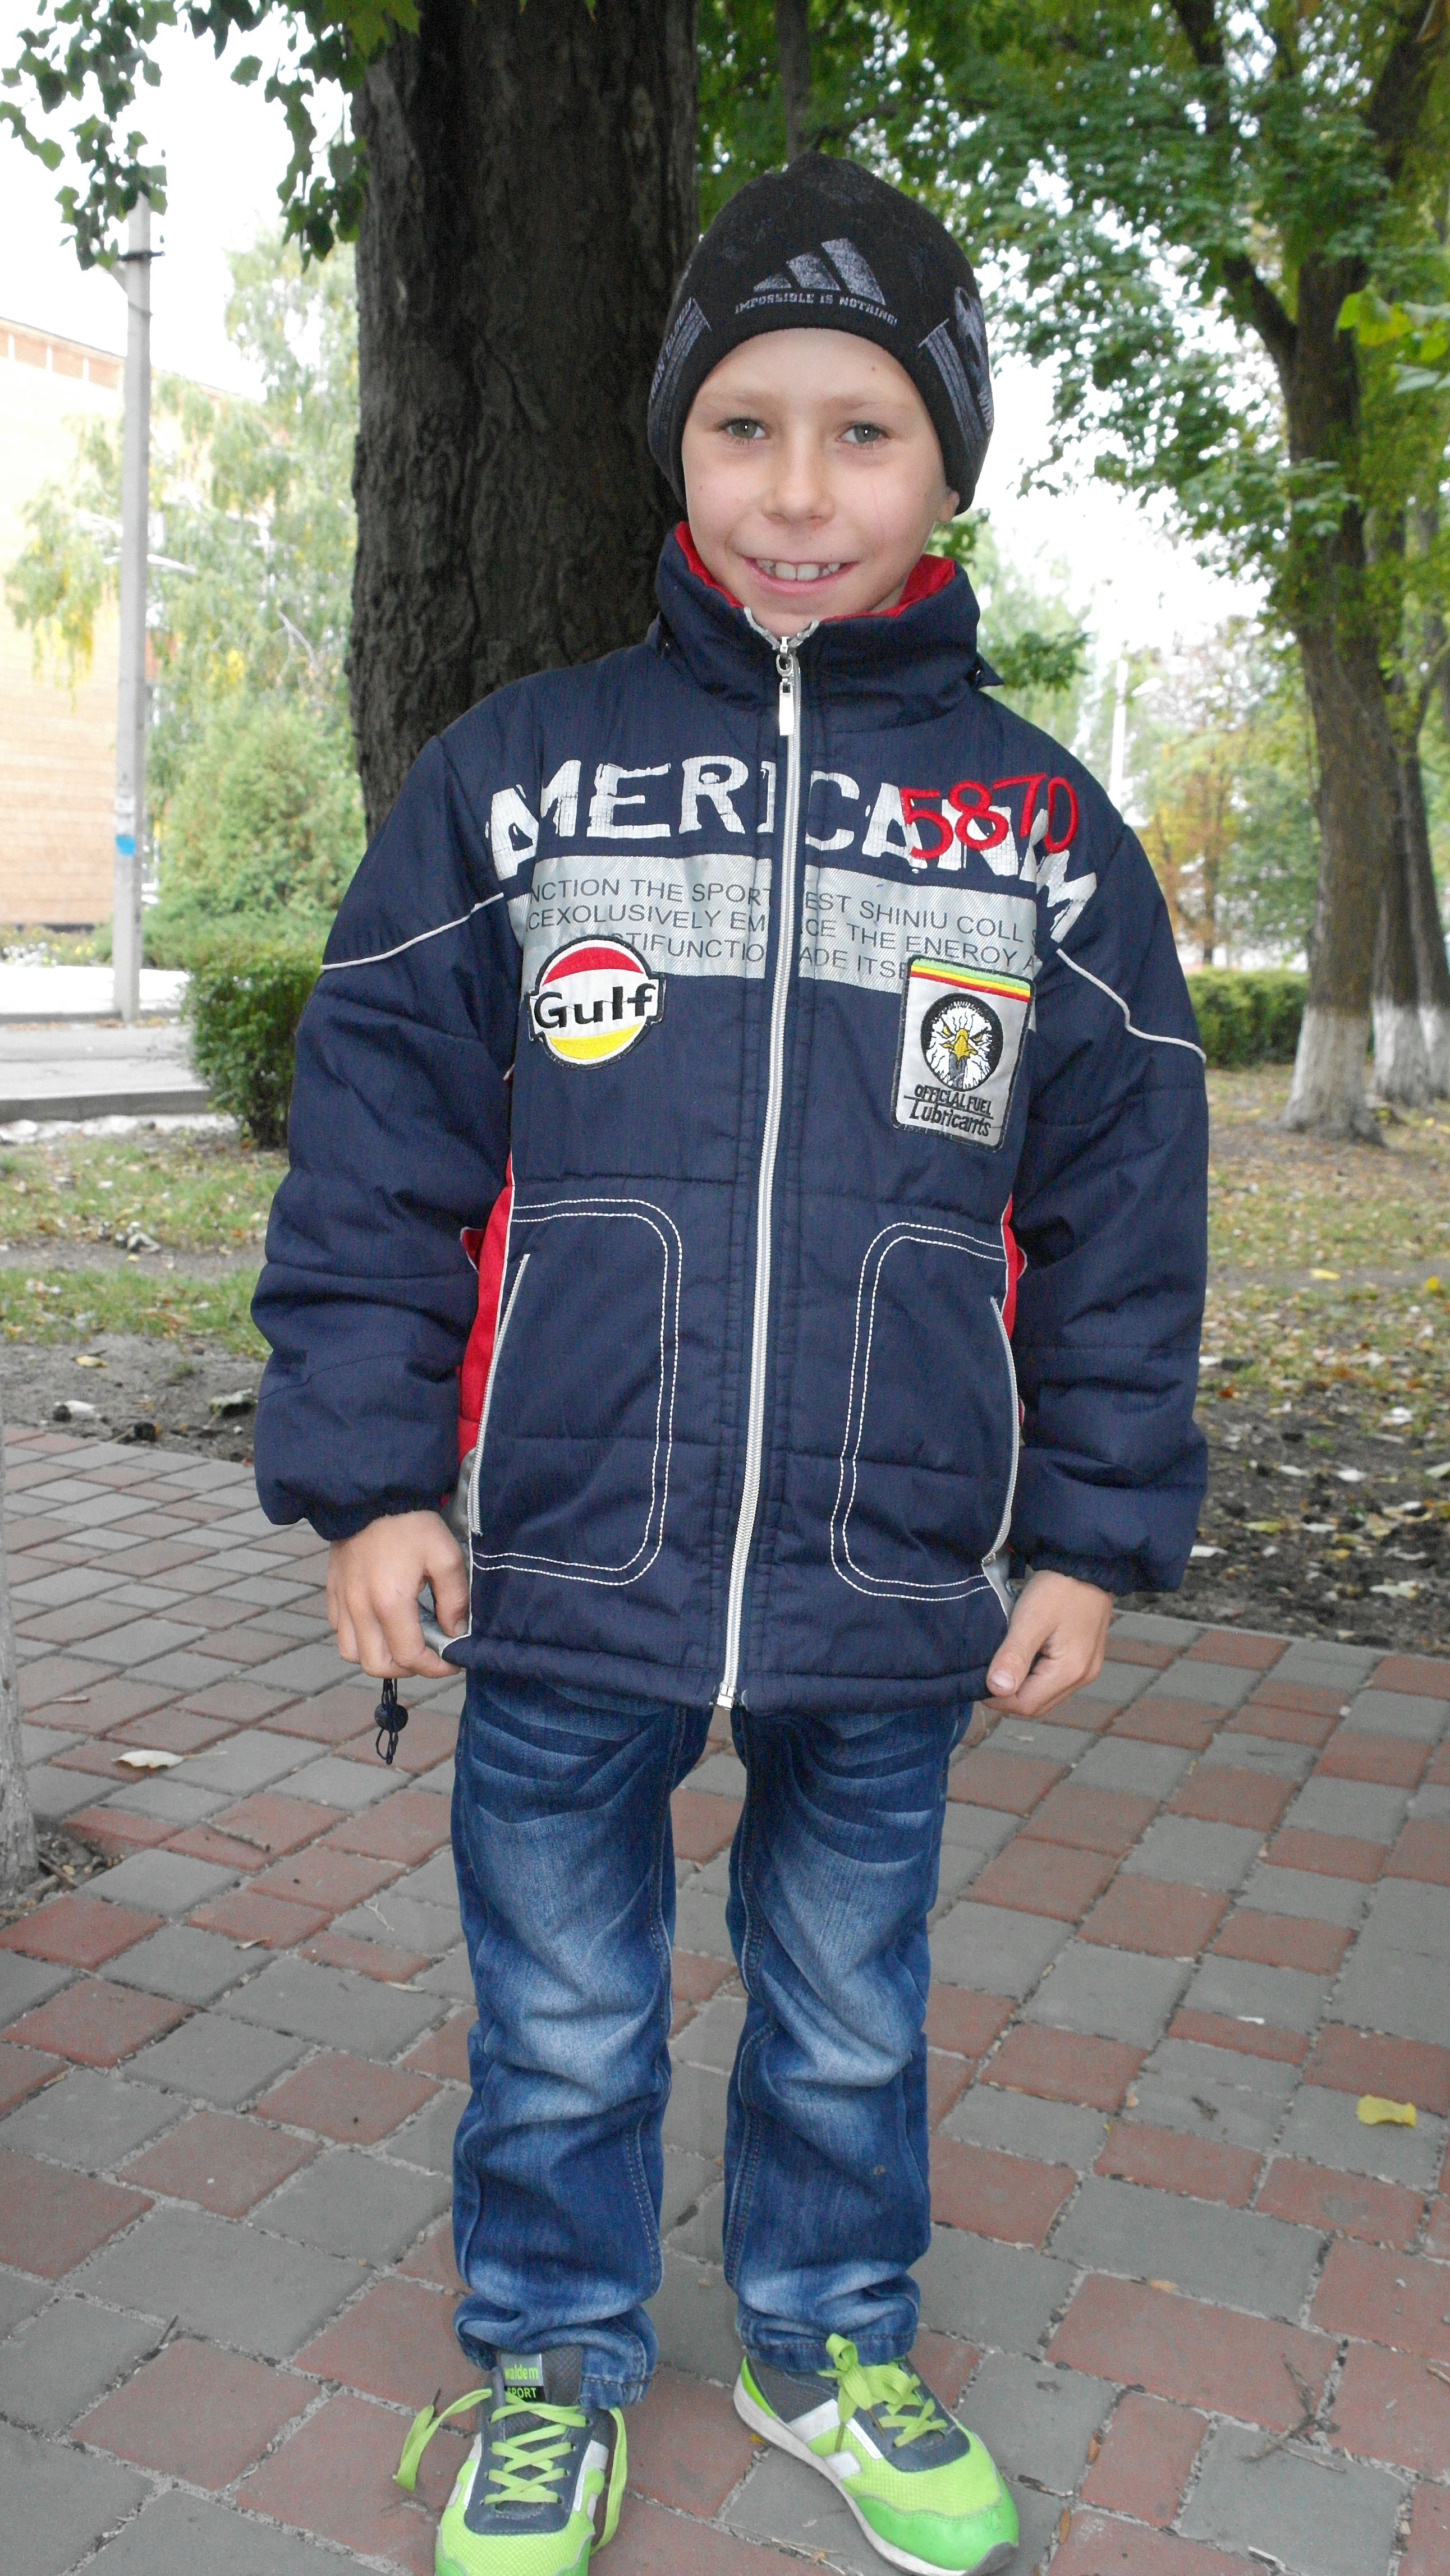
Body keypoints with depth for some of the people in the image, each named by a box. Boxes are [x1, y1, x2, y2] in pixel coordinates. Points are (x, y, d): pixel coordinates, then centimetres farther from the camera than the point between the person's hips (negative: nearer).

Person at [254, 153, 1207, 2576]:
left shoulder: (1045, 826, 2)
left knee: (850, 2019, 21)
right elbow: (379, 1146, -1)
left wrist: (1093, 1535, 3)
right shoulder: (512, 774, -1)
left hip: (896, 1600, 2)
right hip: (564, 1579, -1)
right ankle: (554, 2372, 43)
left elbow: (1122, 1212, 5)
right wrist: (367, 1472, -6)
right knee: (562, 2032, 17)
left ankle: (830, 2343, 47)